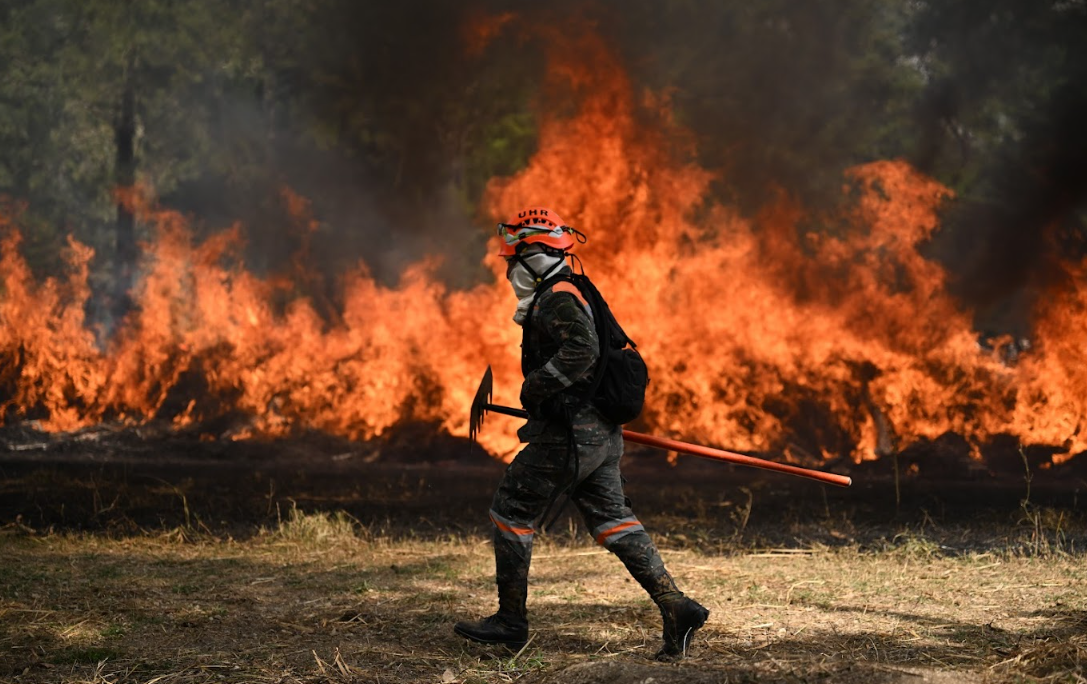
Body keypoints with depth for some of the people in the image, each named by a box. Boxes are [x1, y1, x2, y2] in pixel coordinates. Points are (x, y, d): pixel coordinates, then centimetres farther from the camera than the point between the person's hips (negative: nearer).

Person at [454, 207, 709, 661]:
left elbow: (582, 349, -29)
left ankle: (510, 623, 8)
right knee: (613, 522, 8)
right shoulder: (571, 294, 18)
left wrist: (536, 386, -24)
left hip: (567, 436, -10)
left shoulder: (557, 298, -14)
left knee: (511, 512, 1)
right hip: (600, 434, 10)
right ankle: (676, 608, -1)